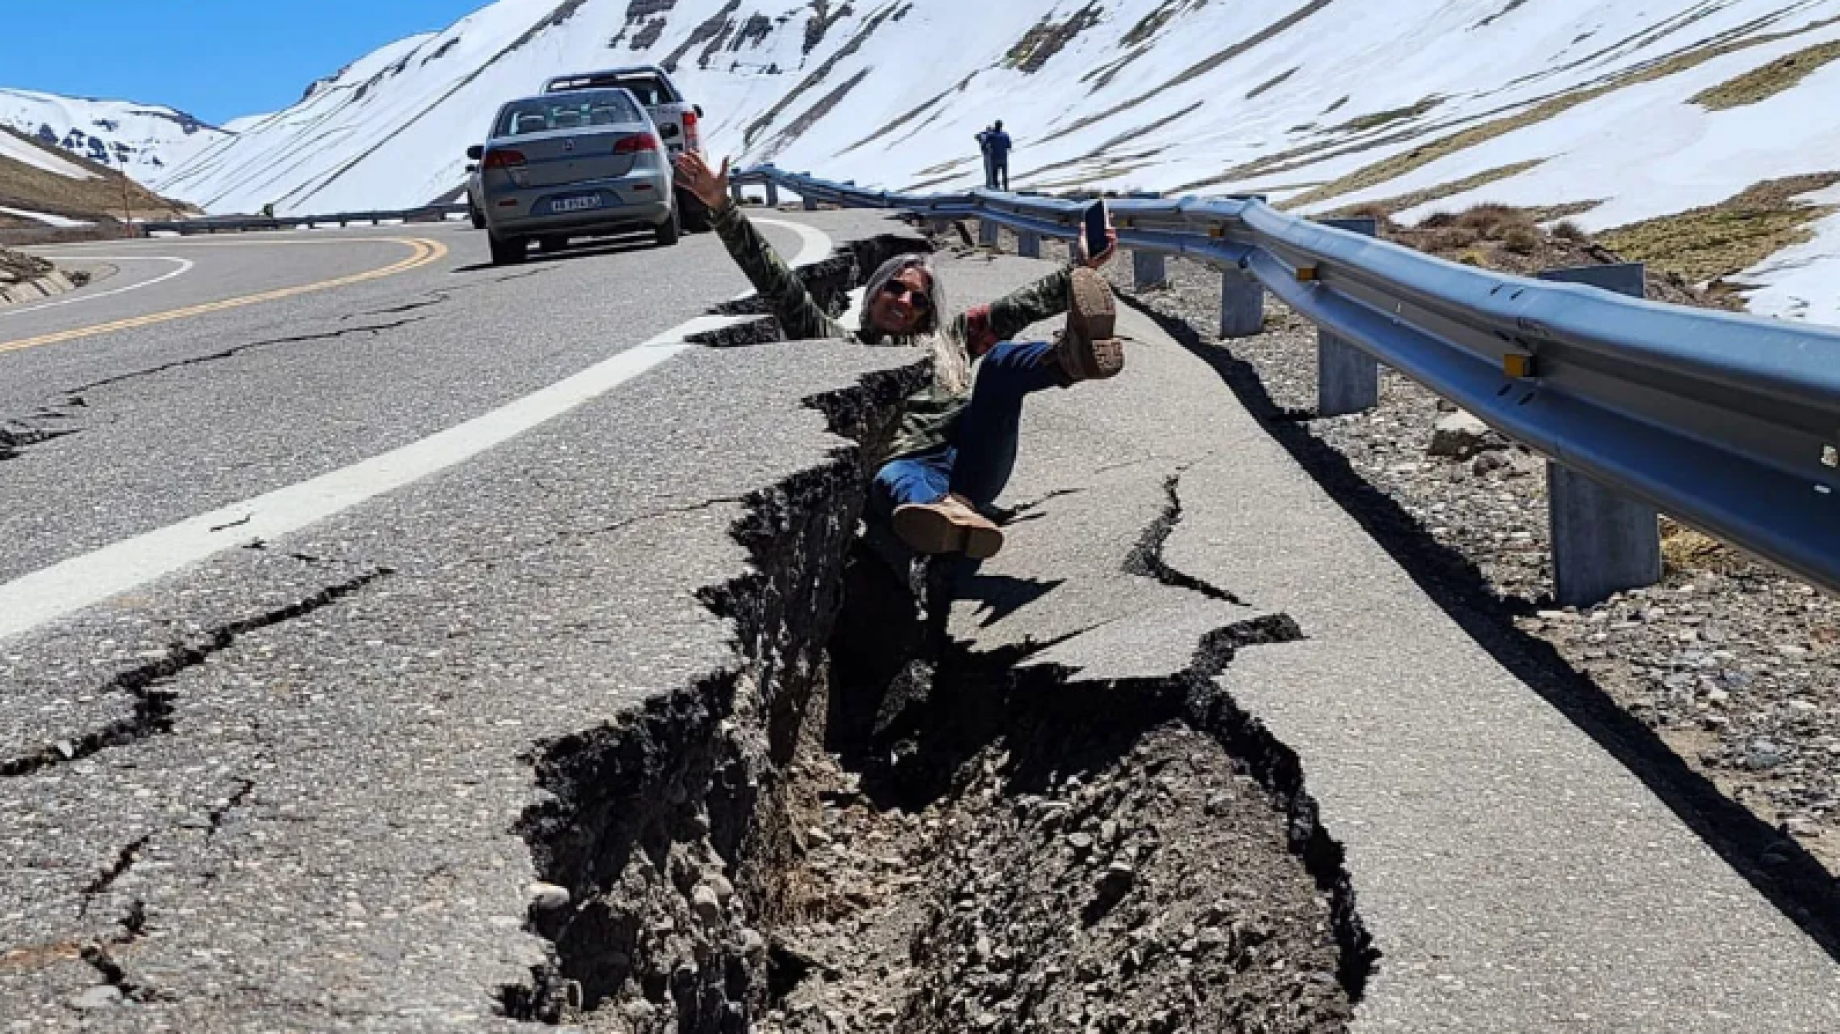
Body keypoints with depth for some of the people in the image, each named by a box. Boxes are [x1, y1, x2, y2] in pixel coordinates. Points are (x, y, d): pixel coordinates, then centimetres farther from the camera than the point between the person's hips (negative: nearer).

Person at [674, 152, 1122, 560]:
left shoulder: (947, 340, 34)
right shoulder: (840, 344, 26)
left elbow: (1020, 306, 31)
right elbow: (778, 285, 17)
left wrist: (1080, 273, 23)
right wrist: (722, 208, 10)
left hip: (973, 464, 3)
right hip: (907, 465, -3)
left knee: (1002, 360, -22)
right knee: (896, 481, -41)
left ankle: (1072, 353, -54)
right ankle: (940, 515, -76)